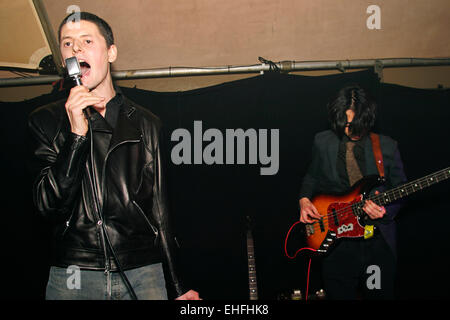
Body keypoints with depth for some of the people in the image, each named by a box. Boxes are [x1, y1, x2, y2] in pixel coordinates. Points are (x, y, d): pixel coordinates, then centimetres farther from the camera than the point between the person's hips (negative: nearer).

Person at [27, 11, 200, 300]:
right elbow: (49, 205, -7)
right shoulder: (46, 121, 5)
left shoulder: (145, 123, 7)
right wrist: (76, 133, -17)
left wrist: (177, 287, 9)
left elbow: (159, 208, 9)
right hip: (72, 275, 0)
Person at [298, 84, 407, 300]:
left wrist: (385, 210, -14)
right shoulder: (322, 142, 2)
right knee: (339, 295, 7)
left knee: (382, 295, 11)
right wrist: (304, 200, -3)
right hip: (336, 243, 0)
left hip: (378, 242, 0)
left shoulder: (387, 147, 0)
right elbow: (312, 177, 16)